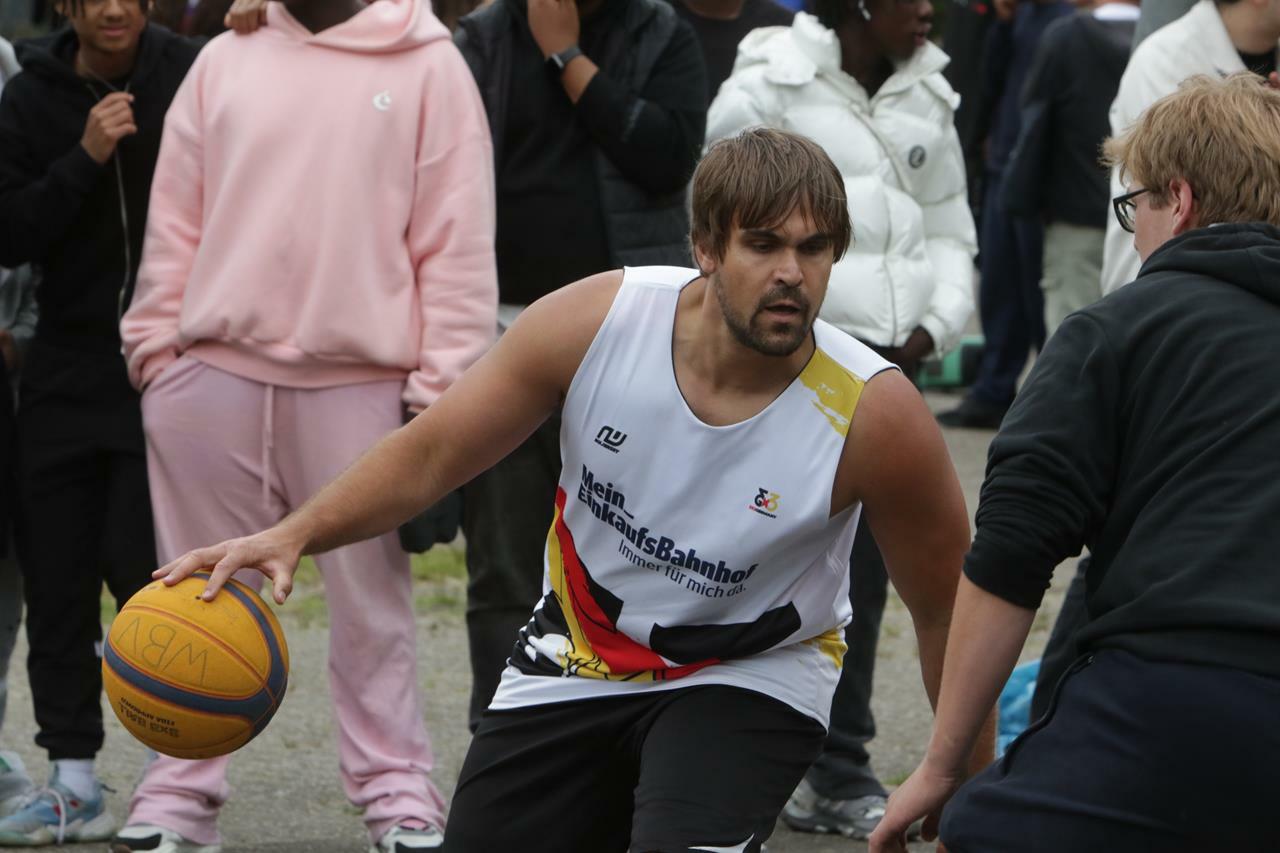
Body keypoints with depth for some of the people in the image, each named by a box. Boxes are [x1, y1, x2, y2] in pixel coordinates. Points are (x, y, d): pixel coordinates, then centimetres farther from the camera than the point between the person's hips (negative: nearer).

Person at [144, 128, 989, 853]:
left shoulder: (875, 415, -25)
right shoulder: (594, 321, -20)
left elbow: (950, 609, -11)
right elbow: (430, 453, -9)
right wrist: (293, 536, -23)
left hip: (749, 679, -3)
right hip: (577, 657, 3)